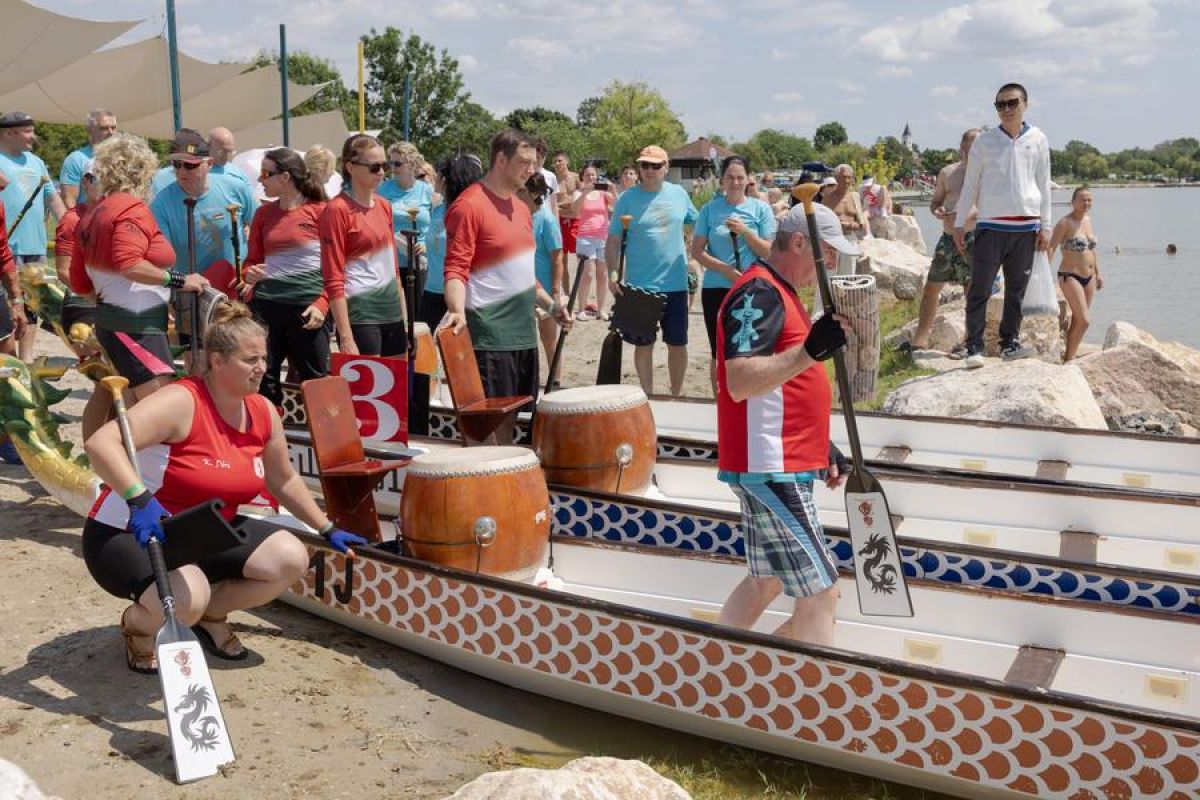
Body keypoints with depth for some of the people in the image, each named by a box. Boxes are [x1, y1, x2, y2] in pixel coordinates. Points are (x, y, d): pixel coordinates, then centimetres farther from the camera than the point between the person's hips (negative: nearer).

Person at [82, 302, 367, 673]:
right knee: (186, 600, -35)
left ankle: (211, 614, 14)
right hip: (130, 535, -7)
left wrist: (328, 530, 18)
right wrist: (139, 500, -48)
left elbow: (283, 480, 15)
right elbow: (99, 443, -35)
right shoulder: (182, 402, -24)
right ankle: (137, 623, 3)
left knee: (291, 558, -10)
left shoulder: (263, 413, -1)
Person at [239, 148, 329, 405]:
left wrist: (322, 304, -15)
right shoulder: (263, 213, 11)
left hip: (306, 307, -5)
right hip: (265, 305, 5)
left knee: (315, 381, 3)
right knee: (261, 378, 6)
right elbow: (252, 260, 18)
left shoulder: (320, 211, -3)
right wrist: (249, 274, -5)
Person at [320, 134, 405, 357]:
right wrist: (346, 338, -17)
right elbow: (333, 281, -12)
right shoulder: (337, 210, -9)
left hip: (392, 312, 7)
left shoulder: (384, 206, 12)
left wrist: (405, 316, 14)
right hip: (359, 314, -7)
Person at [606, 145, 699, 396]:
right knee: (644, 344, 8)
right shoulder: (627, 198, -4)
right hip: (640, 285, -2)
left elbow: (697, 223, 16)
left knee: (677, 344, 9)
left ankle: (677, 394, 25)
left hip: (675, 283, 2)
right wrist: (612, 274, -12)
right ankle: (647, 395, 22)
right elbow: (613, 240, -3)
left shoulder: (679, 194, 3)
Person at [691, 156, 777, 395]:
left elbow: (768, 252, -2)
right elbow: (697, 251, -1)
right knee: (719, 354, 8)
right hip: (716, 288, 1)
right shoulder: (710, 209, 2)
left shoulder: (761, 209, 0)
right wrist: (725, 269, -14)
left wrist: (744, 231, -16)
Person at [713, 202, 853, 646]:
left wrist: (823, 446, 23)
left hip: (783, 465, 11)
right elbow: (739, 383, -26)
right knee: (819, 595, -9)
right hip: (770, 470, -11)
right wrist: (810, 351, -36)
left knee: (766, 582, 19)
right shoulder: (758, 292, -15)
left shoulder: (778, 292, 18)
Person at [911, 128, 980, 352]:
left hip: (973, 237, -5)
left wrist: (970, 214, -23)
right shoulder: (947, 172, 13)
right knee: (931, 287, 7)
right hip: (948, 237, 5)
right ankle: (920, 339, 15)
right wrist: (936, 210, -2)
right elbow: (935, 200, 22)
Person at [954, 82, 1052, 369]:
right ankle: (974, 348, -5)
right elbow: (970, 184, 7)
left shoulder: (1037, 140, 8)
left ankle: (1009, 343, 16)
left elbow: (1044, 185, 11)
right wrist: (959, 223, 4)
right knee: (980, 289, -7)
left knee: (1017, 289, 8)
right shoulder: (984, 140, 4)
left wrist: (1045, 226, 7)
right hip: (990, 226, -2)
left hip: (1026, 227, 2)